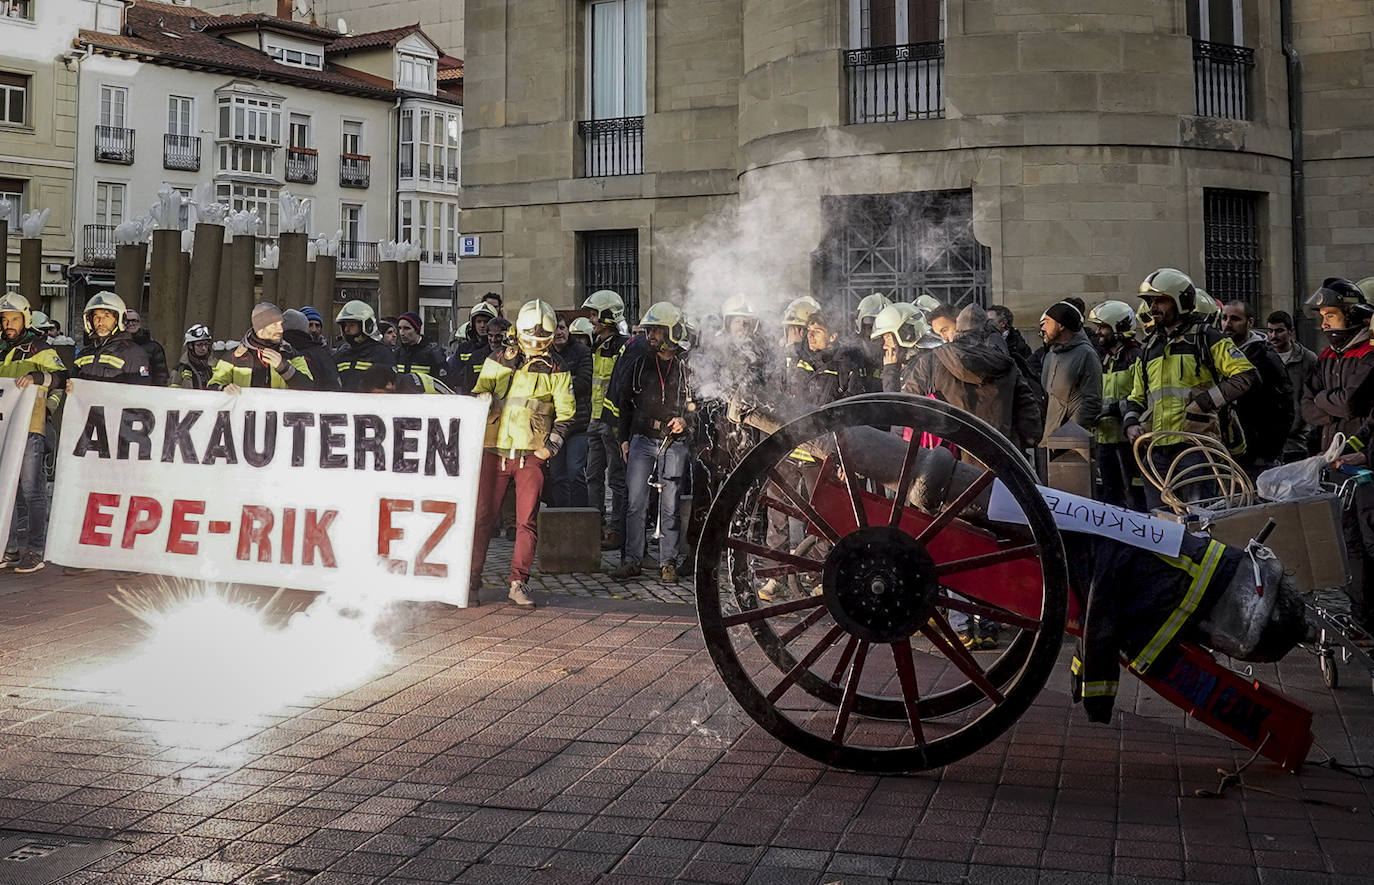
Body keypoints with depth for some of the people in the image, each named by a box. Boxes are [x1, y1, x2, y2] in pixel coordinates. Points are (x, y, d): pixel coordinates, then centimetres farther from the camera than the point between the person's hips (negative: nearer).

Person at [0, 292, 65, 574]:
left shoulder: (40, 350, -1)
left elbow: (62, 377, -16)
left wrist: (38, 376, -33)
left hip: (30, 428, -7)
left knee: (31, 490, -7)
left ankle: (36, 552, -5)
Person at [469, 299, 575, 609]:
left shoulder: (557, 371, 8)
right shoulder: (497, 361, 10)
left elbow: (565, 414, 10)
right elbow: (478, 398, 16)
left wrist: (551, 446, -2)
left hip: (532, 455, 0)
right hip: (494, 451, 0)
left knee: (527, 521, -1)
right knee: (483, 517, -1)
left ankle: (519, 583, 6)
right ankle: (471, 581, 6)